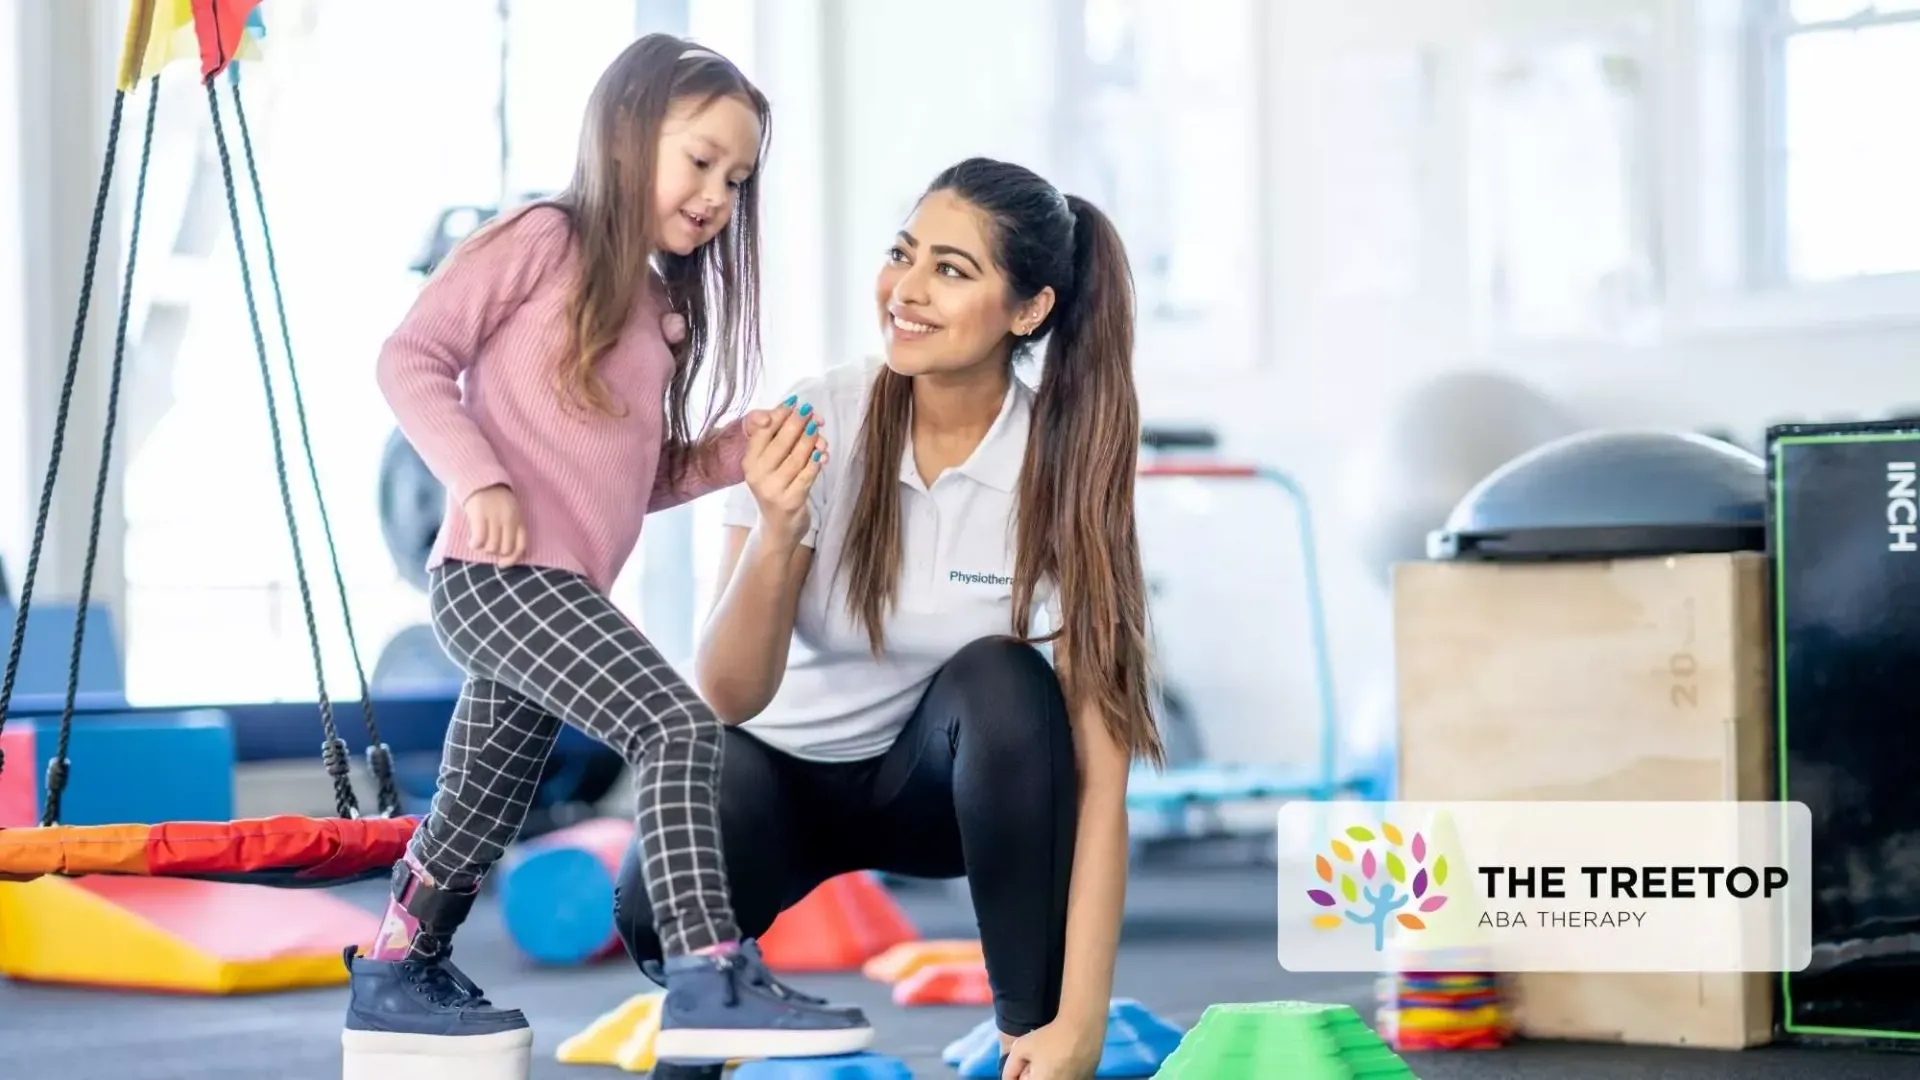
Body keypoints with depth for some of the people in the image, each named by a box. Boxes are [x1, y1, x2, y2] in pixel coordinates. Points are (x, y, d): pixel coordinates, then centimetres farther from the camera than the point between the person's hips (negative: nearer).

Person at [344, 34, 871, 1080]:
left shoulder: (661, 305, 21)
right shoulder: (542, 239, -3)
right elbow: (412, 358, -8)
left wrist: (738, 448, 7)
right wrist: (478, 480, -19)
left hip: (558, 595, 9)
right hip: (497, 573, -9)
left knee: (476, 818, 19)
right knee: (677, 727, -22)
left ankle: (396, 981, 36)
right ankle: (709, 981, -26)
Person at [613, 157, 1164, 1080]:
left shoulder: (1064, 463, -23)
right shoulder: (818, 422, -21)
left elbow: (1097, 757, -26)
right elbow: (728, 697, -22)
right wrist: (776, 533, -41)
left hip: (953, 780, 0)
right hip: (789, 765, 0)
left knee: (999, 680, -34)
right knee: (659, 912, -31)